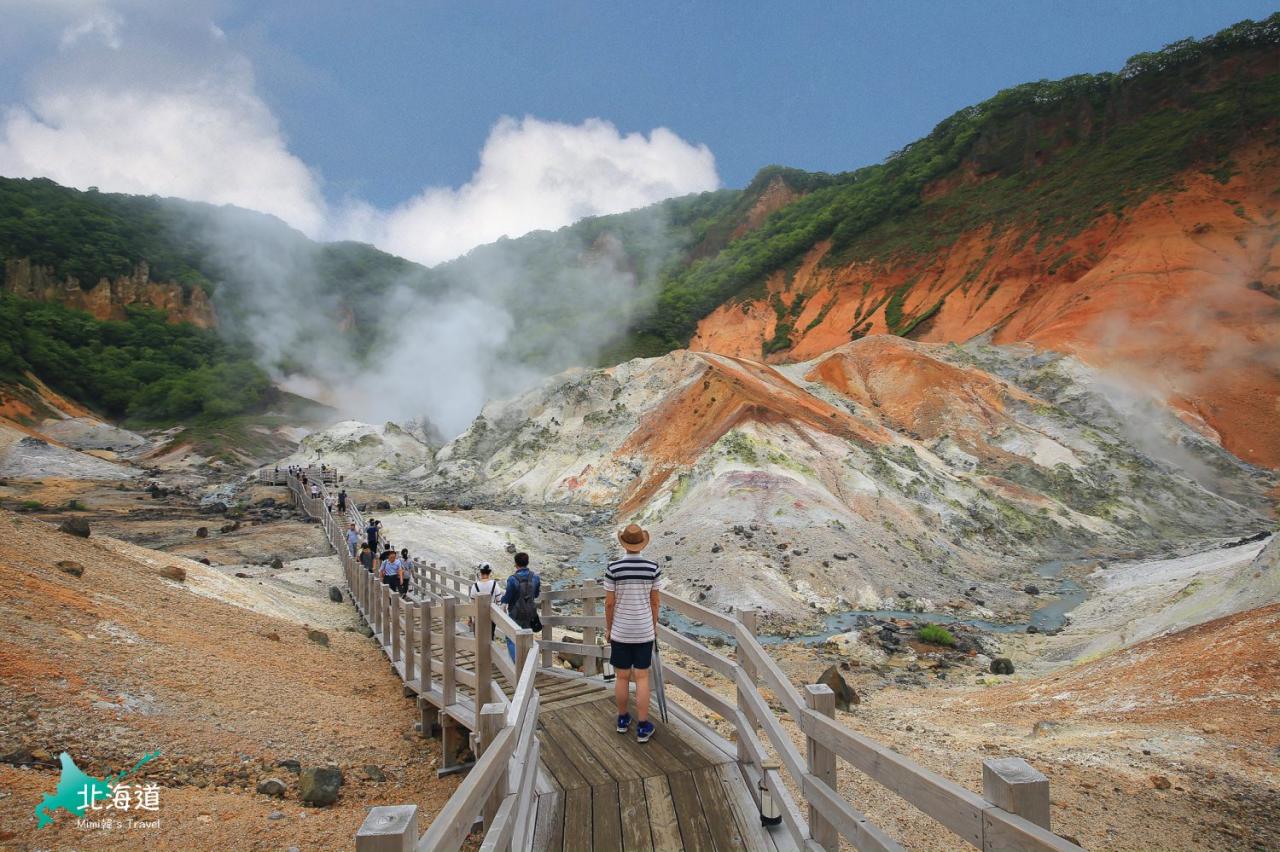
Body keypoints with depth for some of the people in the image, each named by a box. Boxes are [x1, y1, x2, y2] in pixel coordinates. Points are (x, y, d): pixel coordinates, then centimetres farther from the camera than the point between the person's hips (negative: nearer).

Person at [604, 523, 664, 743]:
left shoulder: (613, 568, -11)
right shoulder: (653, 567, -8)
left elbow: (609, 603, -6)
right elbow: (654, 602, 0)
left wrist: (608, 628, 8)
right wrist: (654, 625, 14)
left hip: (620, 631, 0)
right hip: (644, 631, 0)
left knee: (622, 677, 13)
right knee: (642, 678, 7)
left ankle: (623, 719, 30)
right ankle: (642, 727, 13)